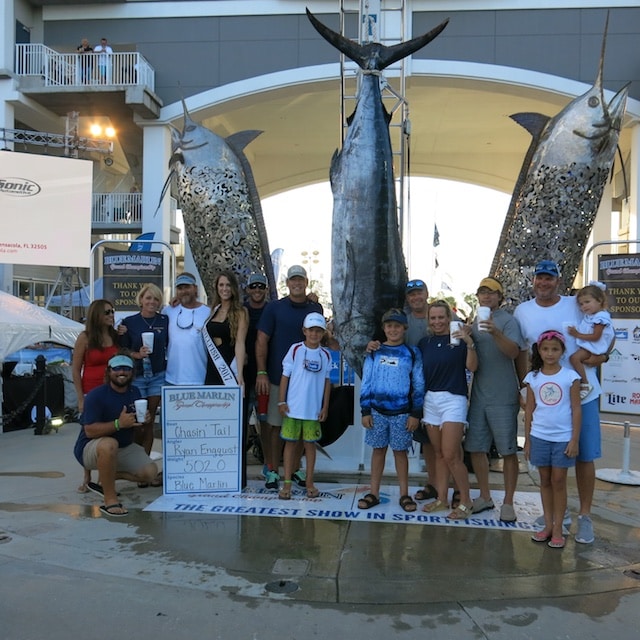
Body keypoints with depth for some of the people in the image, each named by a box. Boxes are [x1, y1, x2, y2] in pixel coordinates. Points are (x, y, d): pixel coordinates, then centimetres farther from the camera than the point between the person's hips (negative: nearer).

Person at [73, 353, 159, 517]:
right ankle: (109, 499, -28)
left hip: (124, 448, 7)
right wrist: (118, 423, -34)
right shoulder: (96, 395, -17)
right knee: (109, 444, -41)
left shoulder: (135, 393, 4)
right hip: (90, 448, -6)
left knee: (150, 472, -11)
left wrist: (143, 420, -8)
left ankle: (108, 477, 14)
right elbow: (90, 431, -24)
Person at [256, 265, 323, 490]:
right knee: (276, 425, 3)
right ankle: (273, 471, 13)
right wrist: (261, 373, -9)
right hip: (278, 377, -2)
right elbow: (262, 341, -2)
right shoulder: (274, 307, 0)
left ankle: (294, 468, 23)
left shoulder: (316, 308, 8)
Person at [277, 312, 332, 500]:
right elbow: (285, 376, -2)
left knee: (310, 443, 10)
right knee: (290, 443, 5)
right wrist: (281, 401, -5)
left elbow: (327, 382, 8)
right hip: (293, 407, -2)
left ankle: (309, 482, 21)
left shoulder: (325, 355, 3)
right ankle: (287, 483, 12)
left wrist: (325, 407, 5)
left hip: (314, 409, 2)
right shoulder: (295, 349, -4)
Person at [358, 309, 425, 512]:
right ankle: (374, 493, 17)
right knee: (378, 450, 8)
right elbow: (366, 383, 4)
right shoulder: (374, 352, 4)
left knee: (400, 451, 7)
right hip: (377, 410, 1)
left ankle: (404, 494, 18)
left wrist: (416, 414, -3)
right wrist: (365, 411, 0)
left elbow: (418, 386, 2)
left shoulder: (412, 353, 1)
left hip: (402, 413, -1)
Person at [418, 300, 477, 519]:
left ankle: (466, 502, 7)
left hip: (453, 399, -5)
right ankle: (442, 498, 22)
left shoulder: (458, 338, -4)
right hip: (430, 400, 5)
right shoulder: (424, 343, 10)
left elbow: (472, 367, -12)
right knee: (439, 454, 12)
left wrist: (469, 343, -23)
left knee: (451, 455, -8)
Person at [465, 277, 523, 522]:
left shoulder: (507, 320, -5)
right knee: (475, 447, 11)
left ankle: (508, 503, 11)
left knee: (508, 450, 1)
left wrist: (496, 332, -37)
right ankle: (485, 497, 25)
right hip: (478, 395, 7)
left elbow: (513, 351, -21)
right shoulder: (474, 323, 13)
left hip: (503, 396, -6)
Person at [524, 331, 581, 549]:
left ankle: (558, 529, 13)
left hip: (563, 438, -2)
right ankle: (548, 525, 20)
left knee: (558, 482, 4)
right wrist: (527, 440, 6)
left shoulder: (570, 376, -5)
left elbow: (576, 409, -4)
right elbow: (529, 410, 6)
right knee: (545, 481, 11)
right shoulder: (533, 377, 2)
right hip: (539, 437, 3)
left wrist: (574, 440, -7)